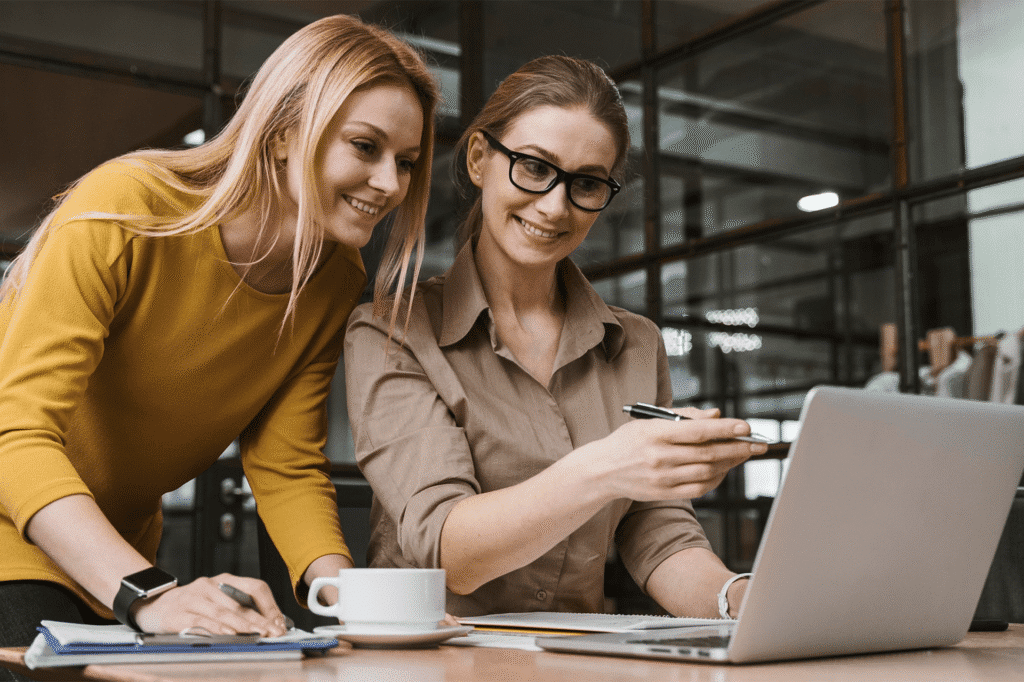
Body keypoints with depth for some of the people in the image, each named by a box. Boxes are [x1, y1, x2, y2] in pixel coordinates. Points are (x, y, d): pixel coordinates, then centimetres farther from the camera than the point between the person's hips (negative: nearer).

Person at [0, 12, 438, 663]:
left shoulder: (338, 281, -6)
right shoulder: (122, 212, -24)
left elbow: (288, 467, -7)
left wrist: (340, 586, -27)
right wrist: (147, 591, -44)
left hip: (116, 552, 5)